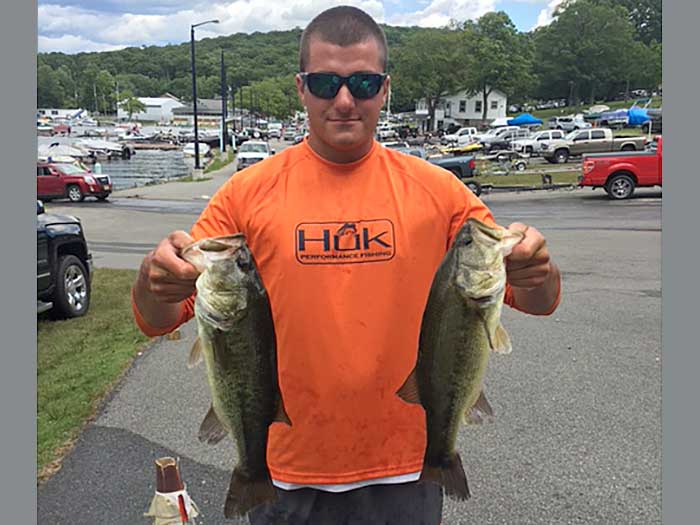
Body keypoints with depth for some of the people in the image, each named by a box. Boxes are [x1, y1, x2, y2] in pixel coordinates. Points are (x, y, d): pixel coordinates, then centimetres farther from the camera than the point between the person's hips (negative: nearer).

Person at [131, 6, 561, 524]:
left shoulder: (437, 190, -4)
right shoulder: (247, 193, -5)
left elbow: (539, 302, -1)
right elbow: (157, 320, -4)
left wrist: (532, 268, -24)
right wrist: (155, 280, -27)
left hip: (405, 472, 1)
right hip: (287, 473, 0)